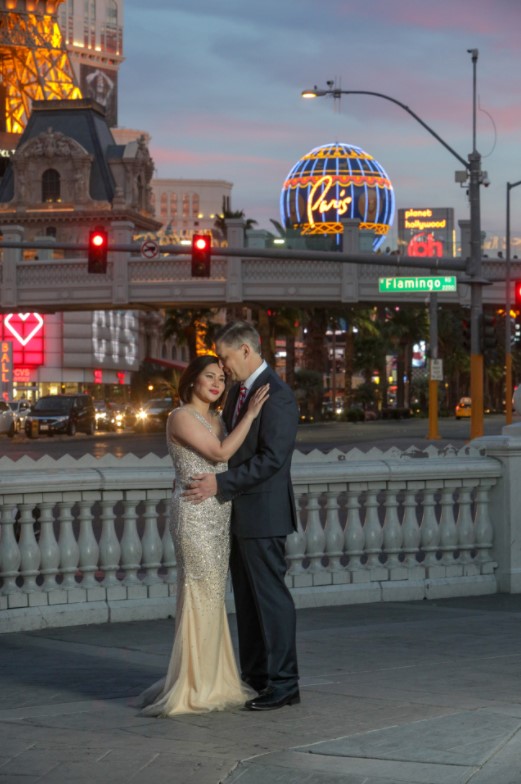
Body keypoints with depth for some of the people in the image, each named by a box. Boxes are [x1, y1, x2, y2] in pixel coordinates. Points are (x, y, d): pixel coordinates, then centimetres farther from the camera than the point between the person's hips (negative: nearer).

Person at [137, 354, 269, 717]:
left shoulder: (216, 420, 16)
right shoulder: (181, 417, -9)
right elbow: (219, 453, -18)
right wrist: (249, 414, -16)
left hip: (218, 516, 9)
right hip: (194, 514, -9)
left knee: (212, 598, 10)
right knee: (199, 597, -7)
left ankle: (211, 683, 16)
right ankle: (192, 688, -3)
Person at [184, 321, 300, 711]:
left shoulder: (277, 396, -17)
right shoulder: (239, 391, 13)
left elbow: (272, 459, -22)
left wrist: (220, 483, -21)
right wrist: (201, 475, 9)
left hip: (263, 513, -10)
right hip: (240, 512, 10)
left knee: (270, 595, -4)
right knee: (247, 596, 13)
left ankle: (284, 683, 2)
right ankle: (255, 675, 22)